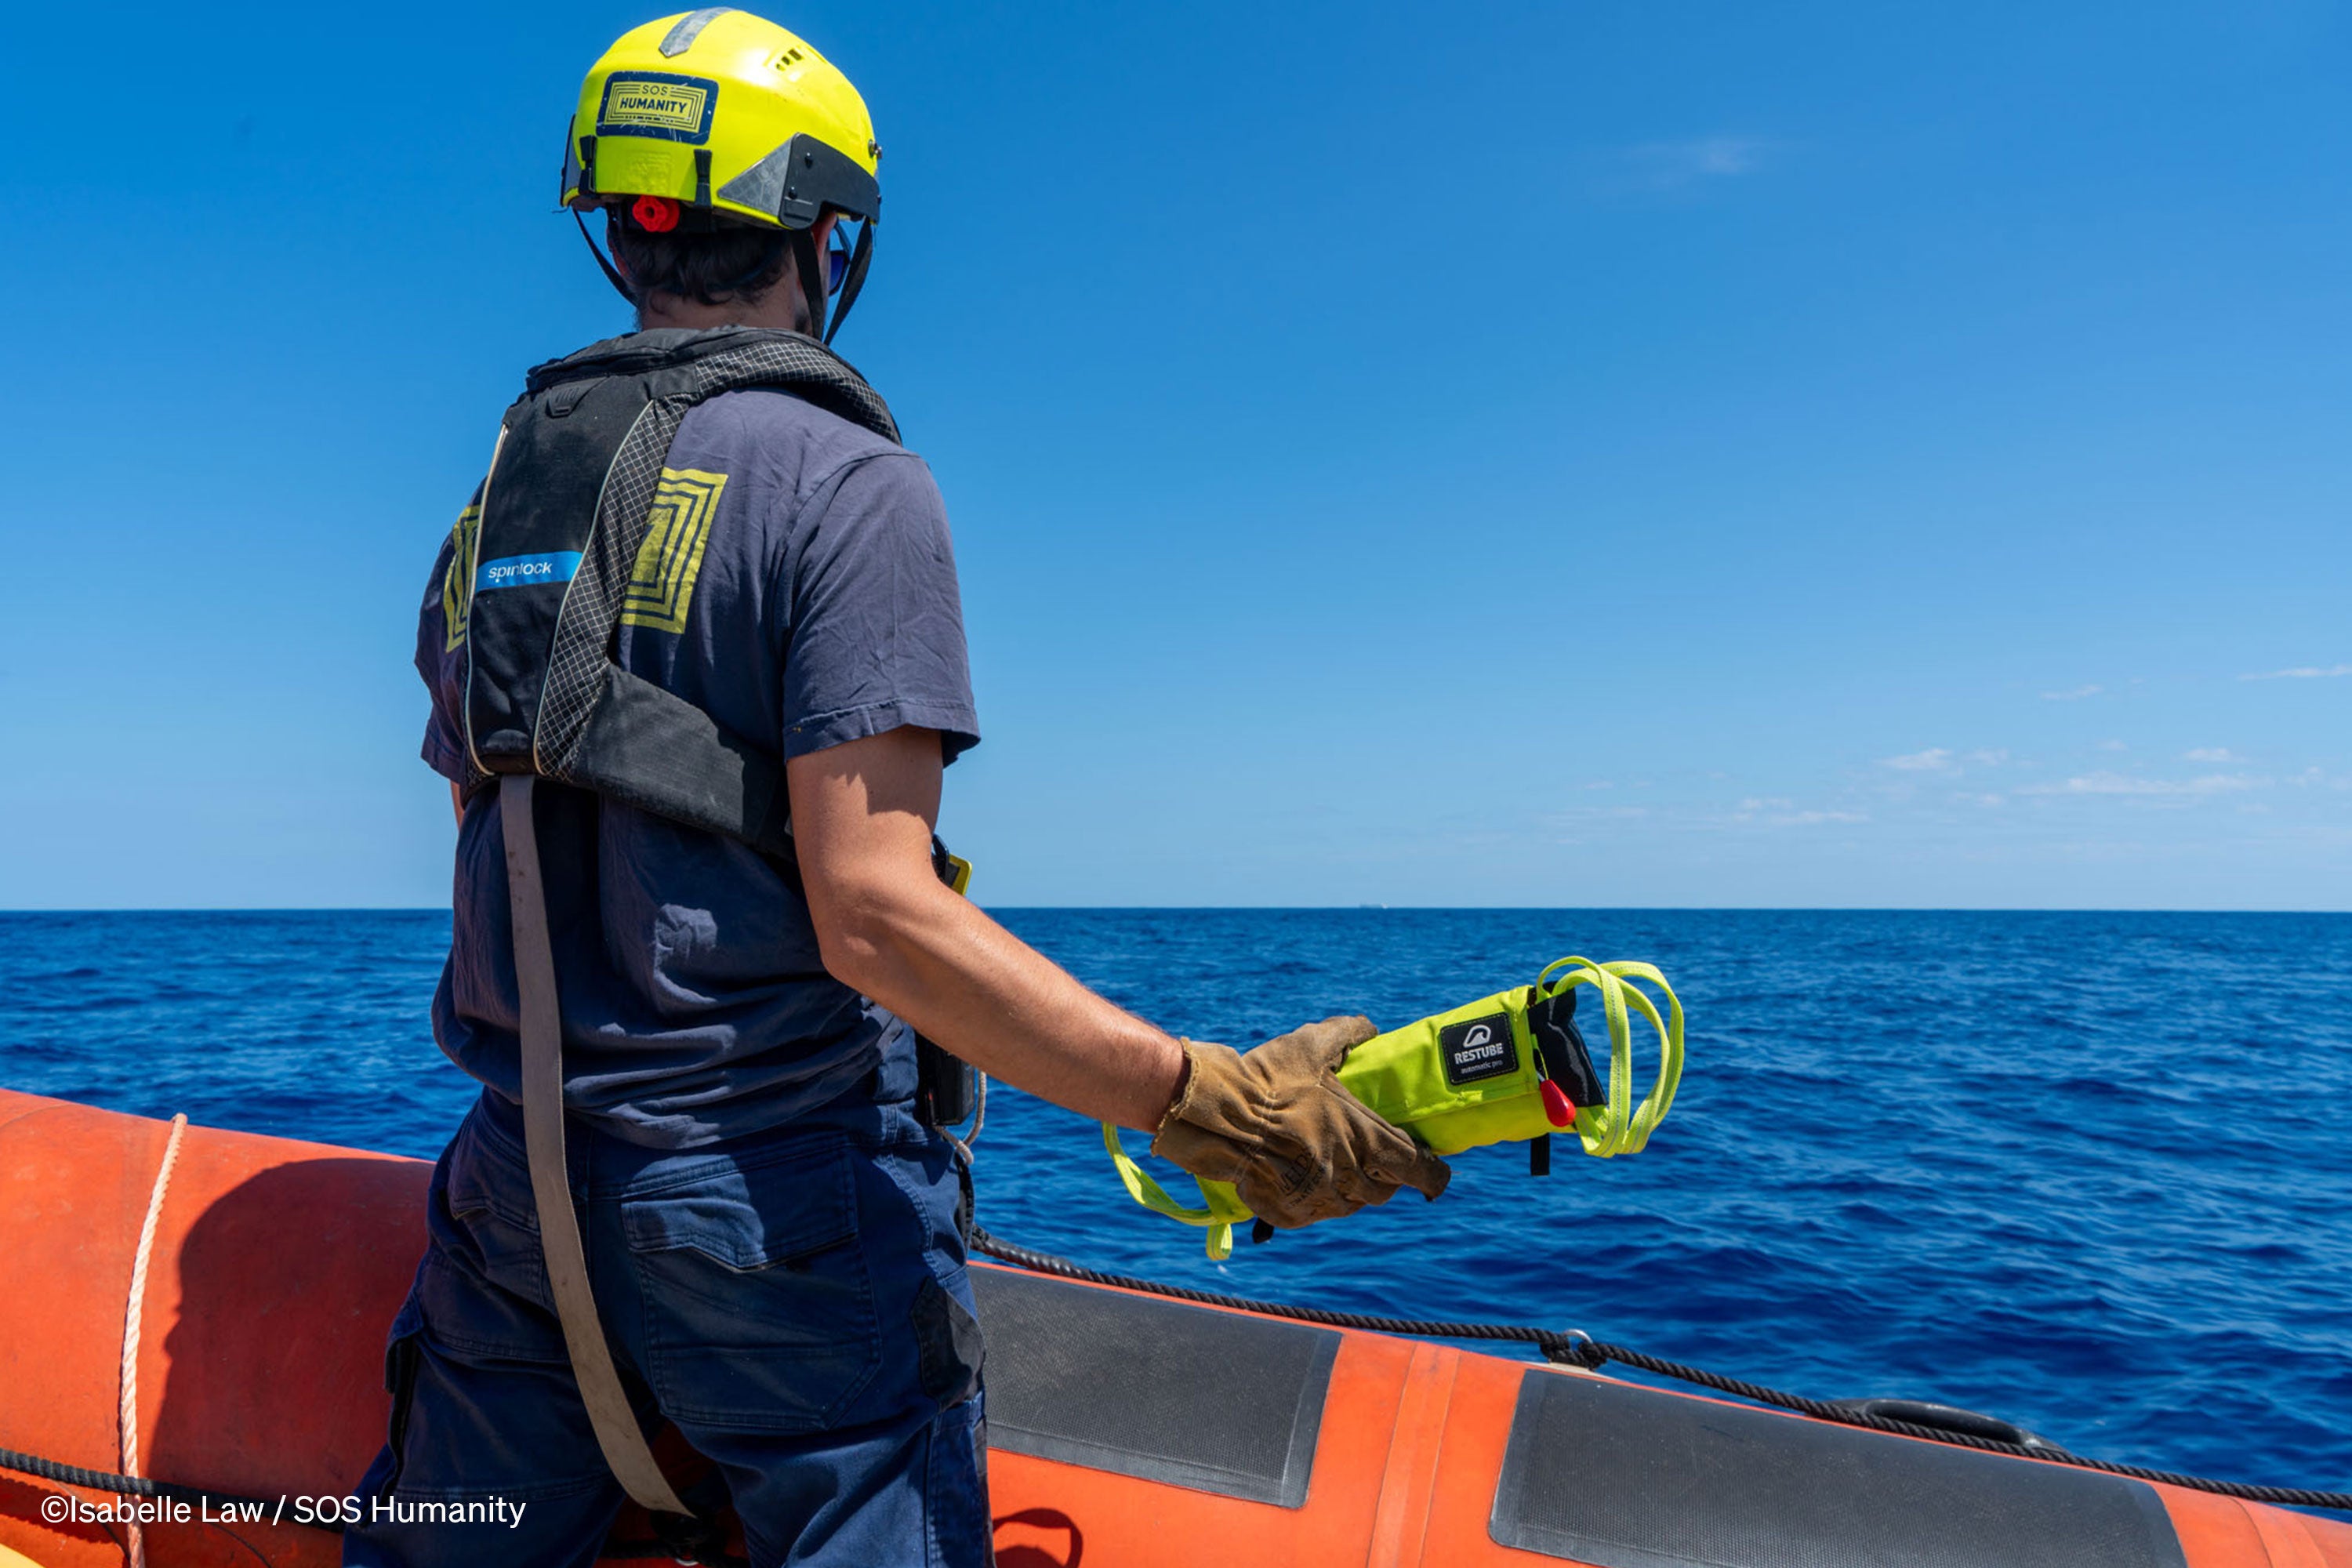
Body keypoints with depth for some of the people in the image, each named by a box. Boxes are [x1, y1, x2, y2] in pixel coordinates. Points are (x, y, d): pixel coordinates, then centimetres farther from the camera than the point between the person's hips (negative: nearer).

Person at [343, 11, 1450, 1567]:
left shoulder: (499, 499, 10)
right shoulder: (846, 482, -13)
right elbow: (877, 915, -22)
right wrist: (1212, 1104, -21)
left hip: (516, 1180, 7)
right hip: (777, 1201, -7)